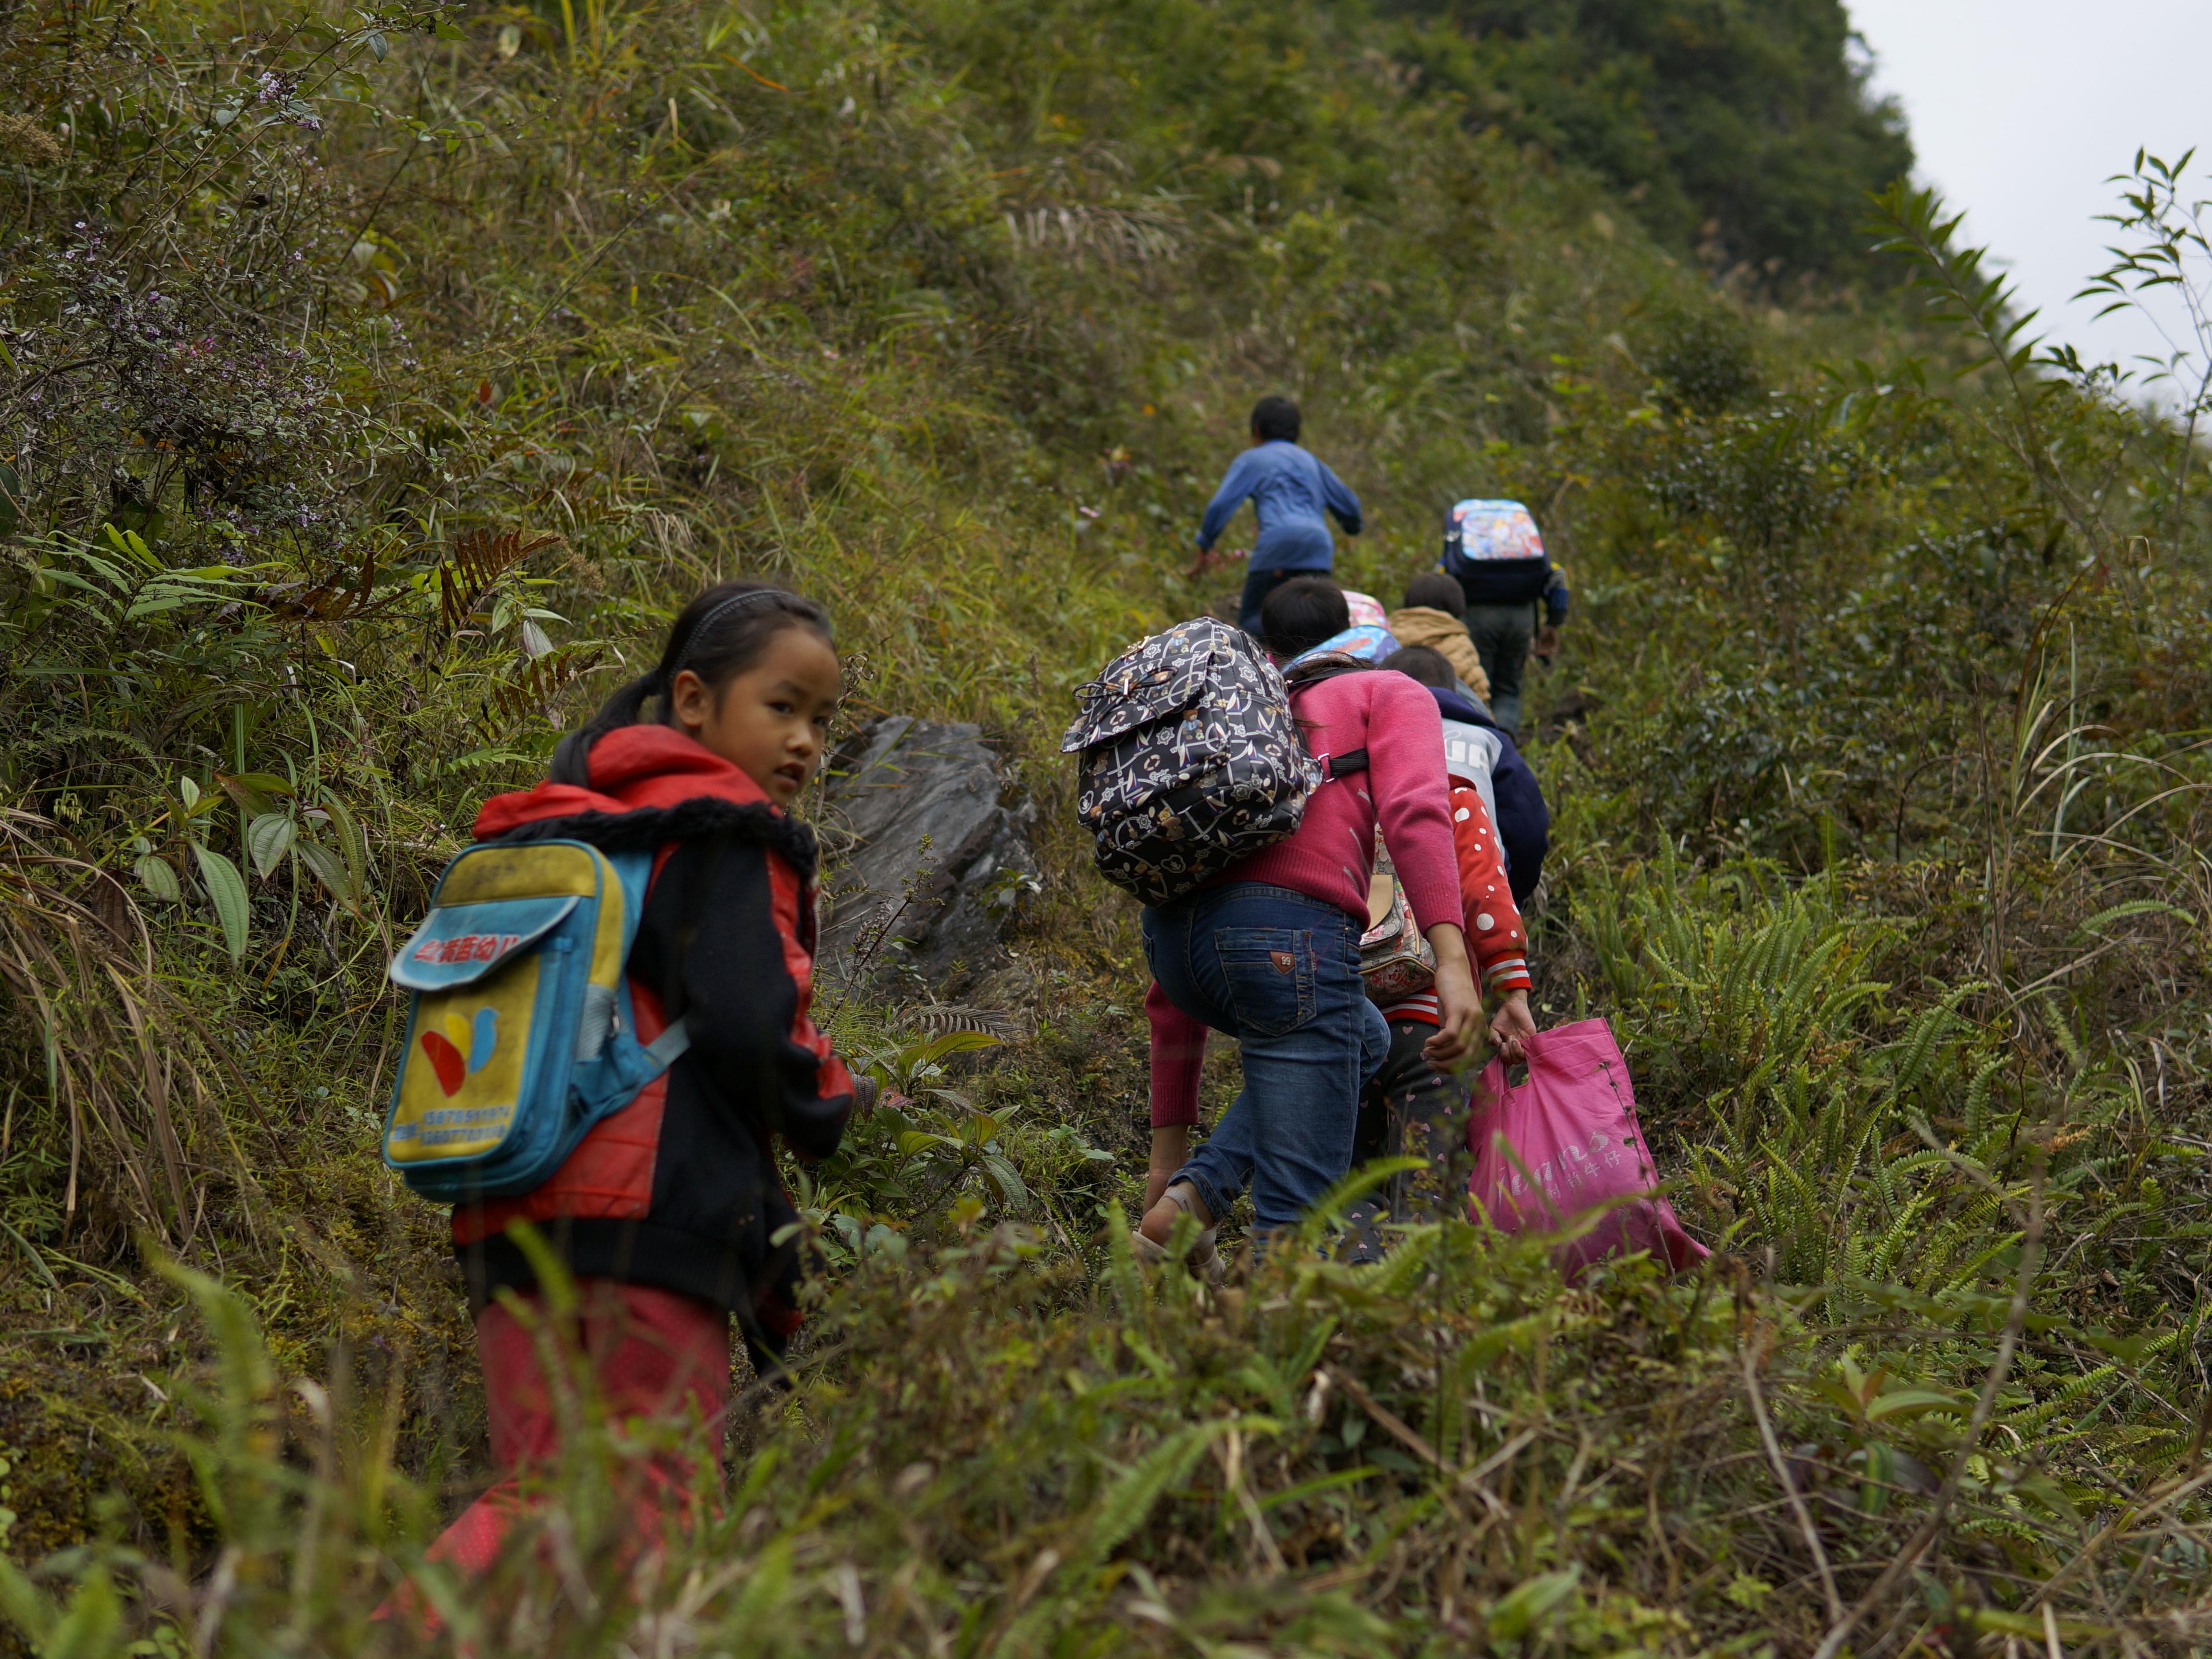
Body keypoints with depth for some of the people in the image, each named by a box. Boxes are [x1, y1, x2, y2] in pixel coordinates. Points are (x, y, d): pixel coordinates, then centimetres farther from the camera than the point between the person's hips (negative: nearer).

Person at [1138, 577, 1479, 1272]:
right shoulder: (1392, 694, 21)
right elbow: (1415, 814, -6)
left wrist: (1169, 1148, 36)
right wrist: (1453, 964, -16)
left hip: (1172, 931, 6)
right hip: (1290, 938, -6)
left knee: (1362, 1042, 33)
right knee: (1296, 1221, 3)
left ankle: (1191, 1195, 17)